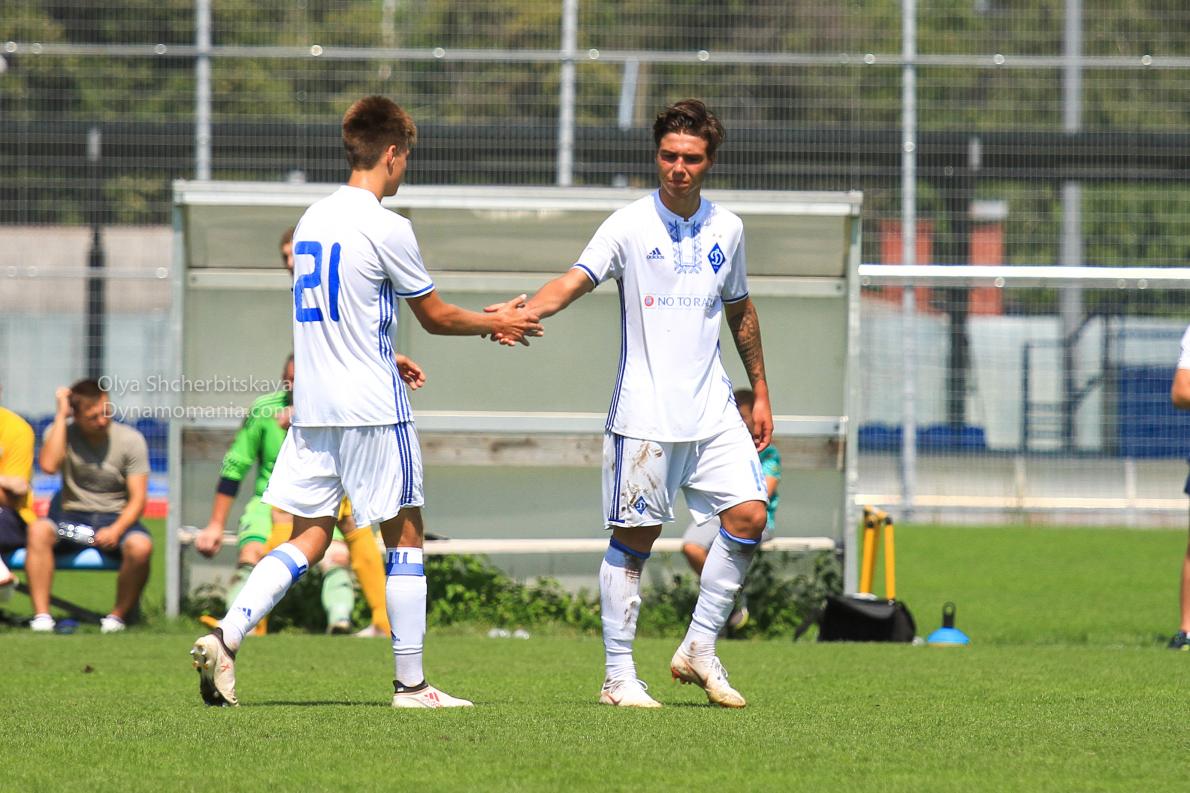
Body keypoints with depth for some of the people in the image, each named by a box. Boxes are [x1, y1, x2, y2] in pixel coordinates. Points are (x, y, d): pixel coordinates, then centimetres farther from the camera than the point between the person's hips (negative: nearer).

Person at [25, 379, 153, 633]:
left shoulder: (130, 440, -4)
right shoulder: (61, 433, -1)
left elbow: (138, 499, -6)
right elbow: (48, 464, -23)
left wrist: (116, 531, -24)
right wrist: (61, 415, -17)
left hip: (116, 518, -1)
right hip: (71, 518, 1)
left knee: (140, 546, -34)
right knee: (38, 530, -32)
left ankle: (119, 615, -14)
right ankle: (41, 616, -31)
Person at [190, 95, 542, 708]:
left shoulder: (312, 219, 11)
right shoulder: (385, 229, -11)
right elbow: (436, 316, -2)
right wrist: (496, 323, 15)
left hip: (312, 405, 7)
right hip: (372, 406, -7)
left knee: (307, 537, 7)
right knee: (404, 532, 4)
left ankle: (226, 636, -12)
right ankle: (410, 684, 5)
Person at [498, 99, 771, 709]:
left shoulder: (726, 229, 9)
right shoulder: (630, 226, -5)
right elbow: (575, 281, -18)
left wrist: (760, 393, 24)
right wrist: (524, 311, -37)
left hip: (712, 410, 5)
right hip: (644, 413, -4)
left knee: (748, 515, -6)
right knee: (634, 540, -2)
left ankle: (699, 650, 8)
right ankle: (618, 676, 5)